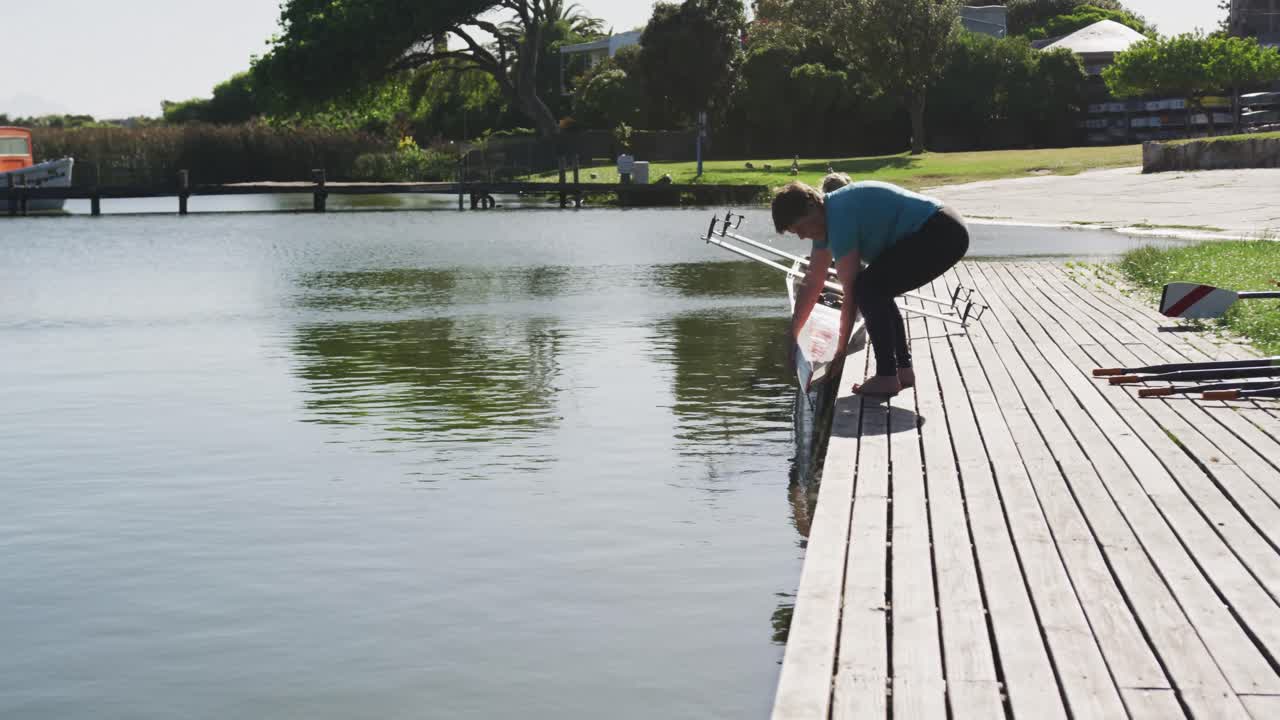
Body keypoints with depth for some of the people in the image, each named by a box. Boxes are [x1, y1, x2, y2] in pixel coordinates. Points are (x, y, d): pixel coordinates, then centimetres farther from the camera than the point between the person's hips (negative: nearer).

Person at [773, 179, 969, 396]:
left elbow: (850, 292, -14)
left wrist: (841, 348, -6)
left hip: (940, 234, -11)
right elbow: (812, 283, 21)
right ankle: (903, 369, 19)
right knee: (877, 291, 17)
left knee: (868, 288, -13)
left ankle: (887, 377, -8)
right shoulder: (825, 220, 13)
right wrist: (793, 336, 24)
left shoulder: (840, 216, -17)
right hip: (947, 233, 11)